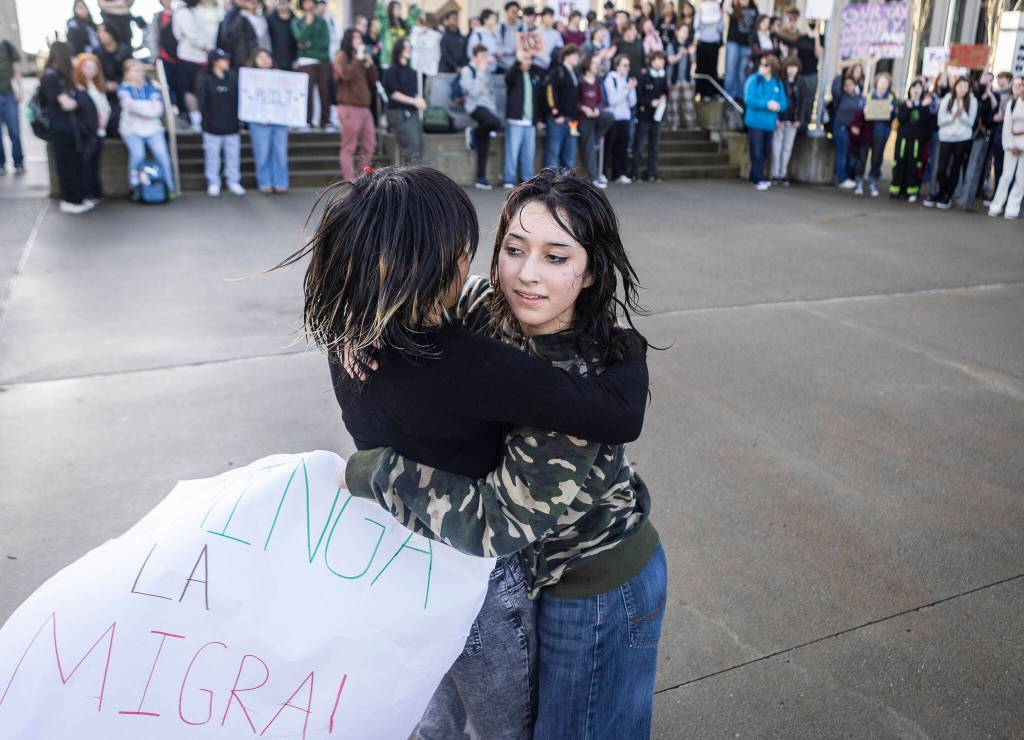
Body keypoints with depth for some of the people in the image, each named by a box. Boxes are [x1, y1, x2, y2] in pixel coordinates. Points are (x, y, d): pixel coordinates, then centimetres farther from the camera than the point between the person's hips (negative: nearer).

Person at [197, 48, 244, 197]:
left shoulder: (233, 77, 6)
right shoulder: (205, 80, -3)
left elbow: (239, 99, 9)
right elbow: (202, 103, -4)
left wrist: (239, 117, 3)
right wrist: (207, 121, -9)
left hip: (232, 126, 3)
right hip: (213, 128, -3)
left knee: (233, 156, 8)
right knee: (212, 156, 4)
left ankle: (234, 183, 19)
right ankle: (213, 184, 15)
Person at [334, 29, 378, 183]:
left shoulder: (362, 57, 22)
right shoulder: (342, 56, 2)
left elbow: (373, 81, 18)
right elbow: (347, 75, -17)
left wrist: (370, 64, 4)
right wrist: (358, 58, -10)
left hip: (365, 107, 8)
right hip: (349, 107, -8)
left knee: (370, 146, 7)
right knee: (349, 147, -7)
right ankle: (350, 181, -7)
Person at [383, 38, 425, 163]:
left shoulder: (411, 71, 15)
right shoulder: (391, 70, -3)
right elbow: (393, 93, -10)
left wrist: (419, 101, -6)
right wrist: (414, 101, -13)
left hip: (413, 113, 7)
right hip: (399, 113, -7)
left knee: (418, 147, 5)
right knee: (411, 148, -15)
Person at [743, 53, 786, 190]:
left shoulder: (778, 83, 9)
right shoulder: (753, 80, -4)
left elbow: (784, 103, 8)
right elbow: (749, 99, -14)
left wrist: (778, 106, -16)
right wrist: (766, 104, -22)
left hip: (770, 123, 5)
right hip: (755, 121, -5)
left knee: (764, 152, 10)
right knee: (757, 152, -5)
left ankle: (754, 177, 22)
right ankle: (759, 179, 1)